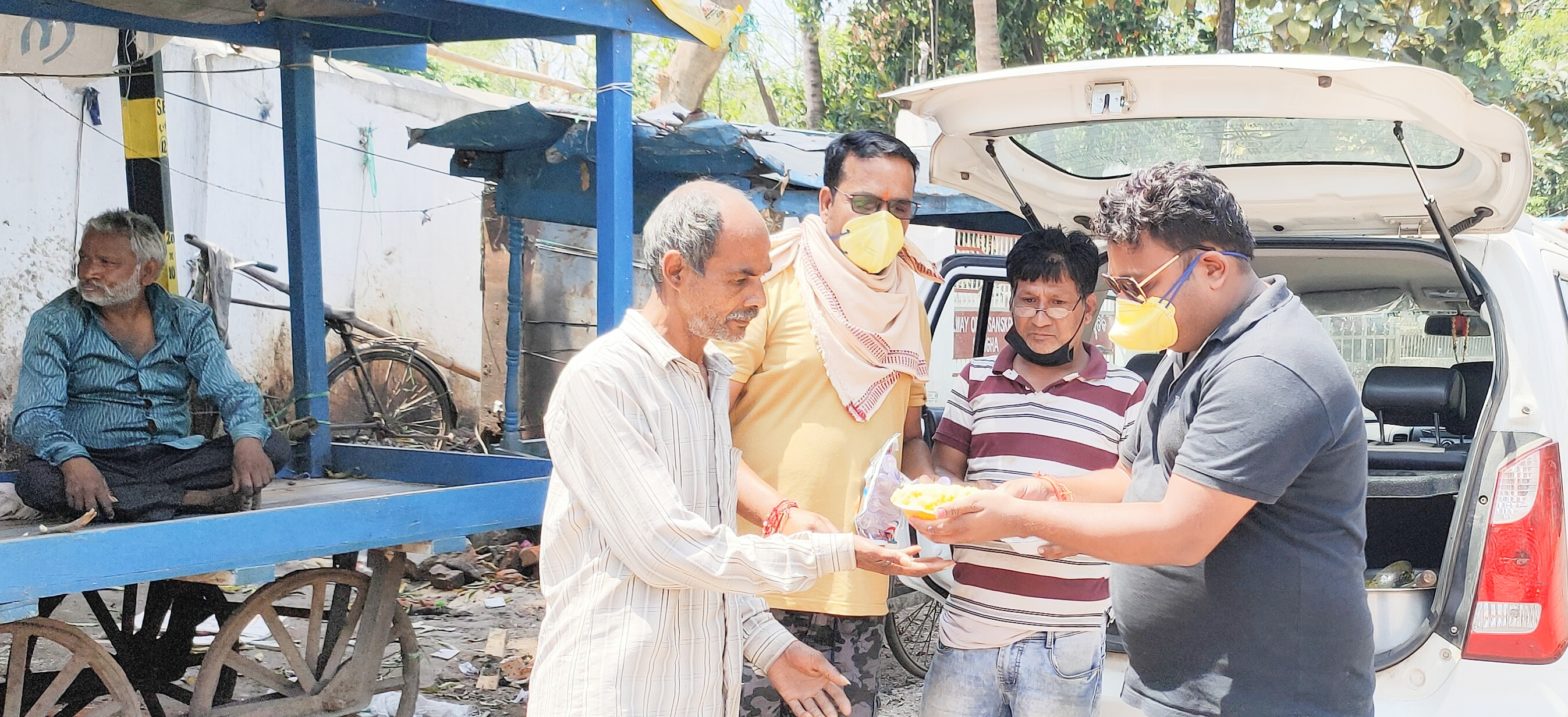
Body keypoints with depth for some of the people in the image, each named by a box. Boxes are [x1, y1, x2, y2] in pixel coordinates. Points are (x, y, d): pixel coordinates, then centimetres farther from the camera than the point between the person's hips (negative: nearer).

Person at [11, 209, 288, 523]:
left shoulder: (188, 320, 7)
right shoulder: (54, 324, 0)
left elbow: (233, 391, 1)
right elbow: (33, 414, -9)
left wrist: (248, 441, -24)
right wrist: (73, 461, -32)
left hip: (172, 459, 1)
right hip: (95, 461, -1)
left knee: (274, 446, -18)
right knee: (34, 479, -36)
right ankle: (195, 498, -30)